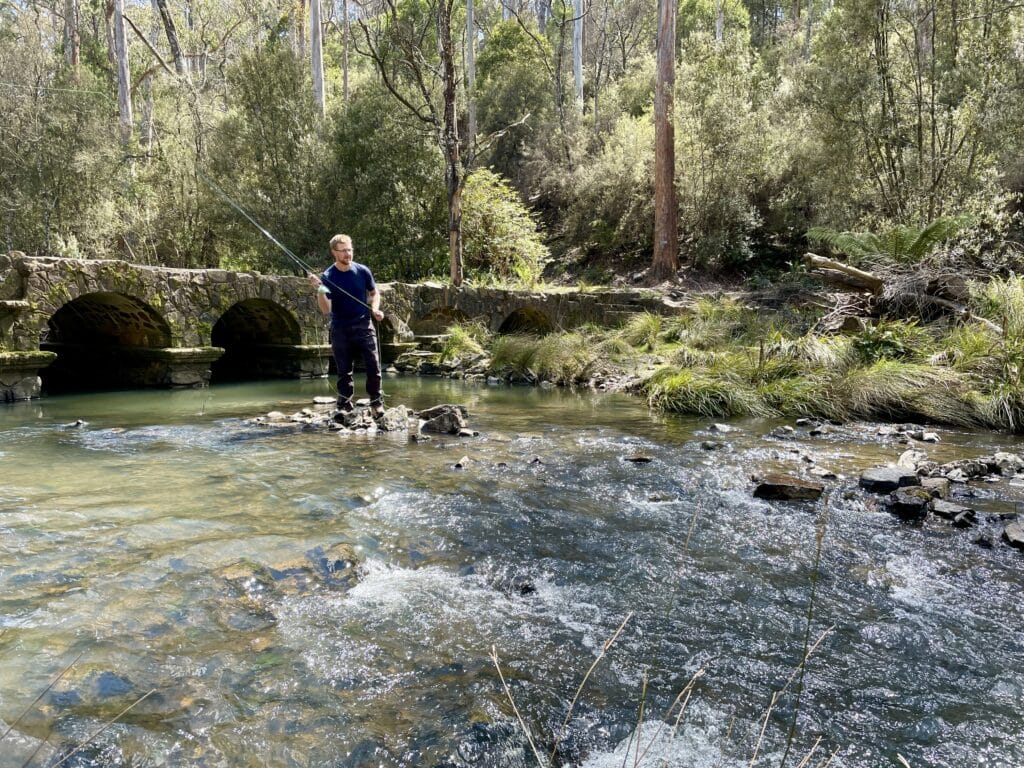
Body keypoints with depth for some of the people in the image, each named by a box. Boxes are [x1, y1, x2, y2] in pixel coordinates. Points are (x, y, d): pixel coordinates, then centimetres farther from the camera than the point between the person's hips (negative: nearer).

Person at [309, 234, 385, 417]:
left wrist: (375, 309, -4)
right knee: (344, 371, 5)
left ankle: (376, 402, 10)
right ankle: (344, 405, 16)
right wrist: (320, 291, -26)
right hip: (340, 330, -1)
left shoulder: (362, 271, -1)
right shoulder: (327, 277, -5)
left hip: (364, 326, 1)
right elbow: (326, 310, -10)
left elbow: (374, 293, 15)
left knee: (373, 366, -5)